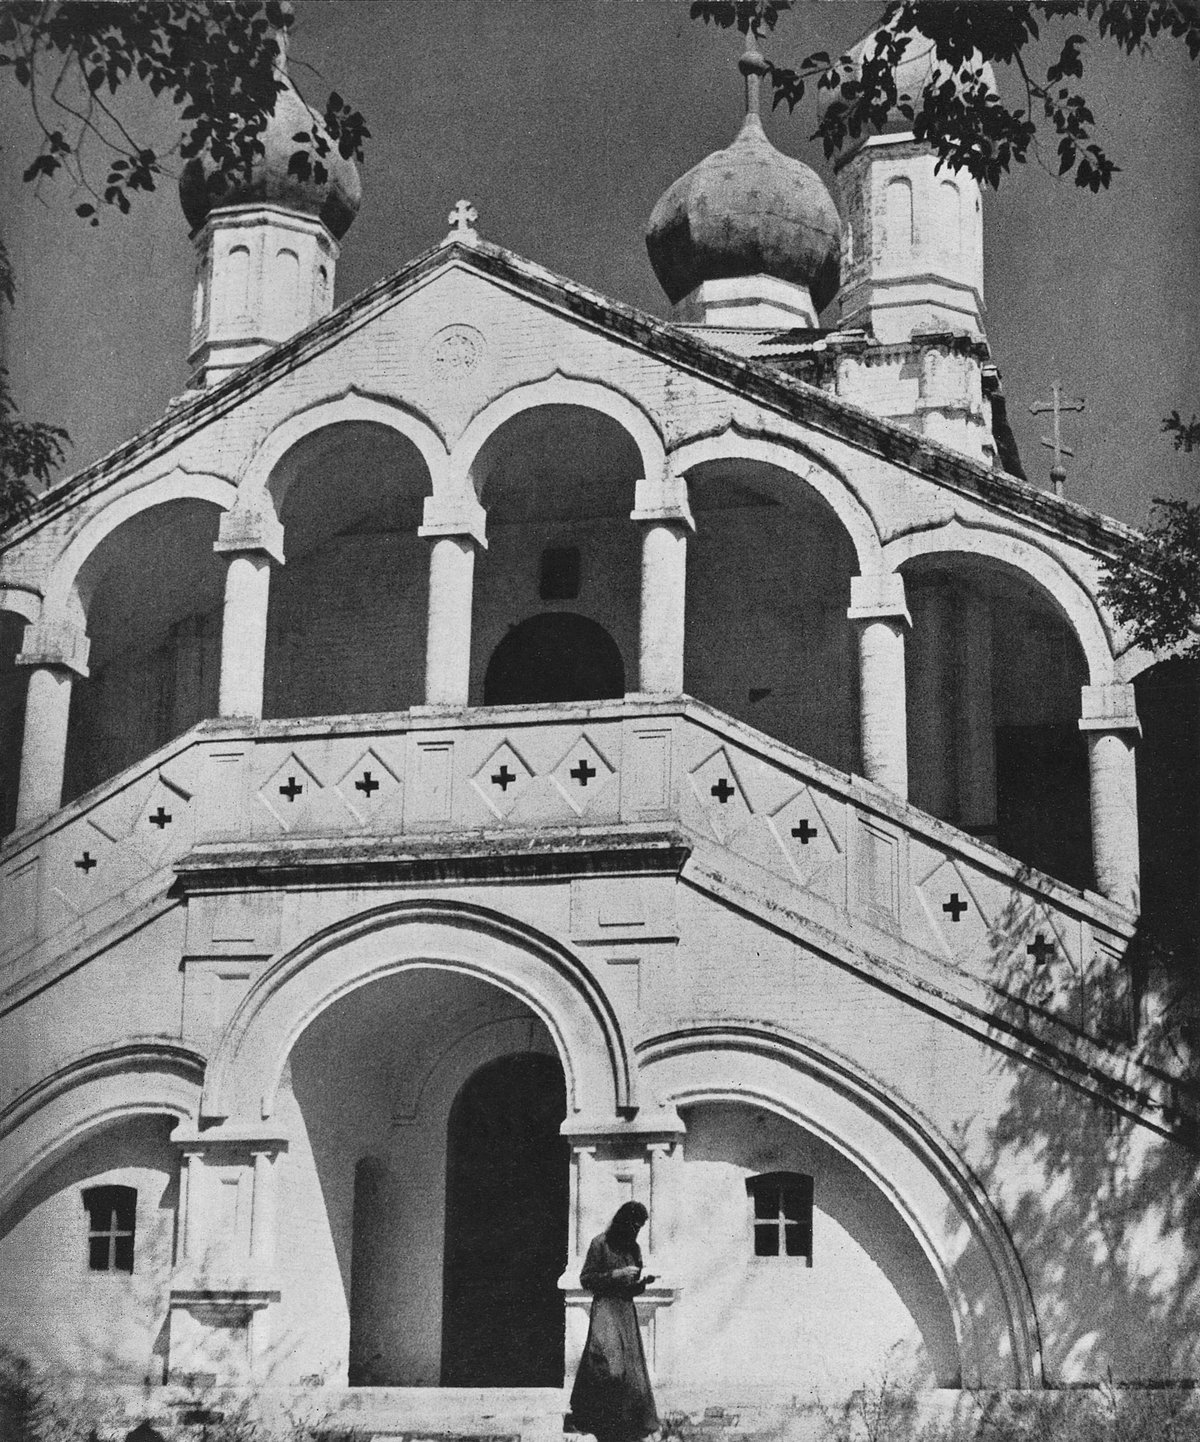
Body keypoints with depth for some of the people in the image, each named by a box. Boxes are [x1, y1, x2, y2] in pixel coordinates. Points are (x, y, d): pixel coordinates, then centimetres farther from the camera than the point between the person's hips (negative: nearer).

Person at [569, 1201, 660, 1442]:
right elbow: (586, 1279, -6)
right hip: (606, 1307, -7)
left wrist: (644, 1280, 1)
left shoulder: (634, 1248, 15)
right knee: (609, 1364, -24)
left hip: (627, 1311, 7)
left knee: (631, 1373, 2)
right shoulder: (600, 1243, -4)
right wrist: (617, 1275, -14)